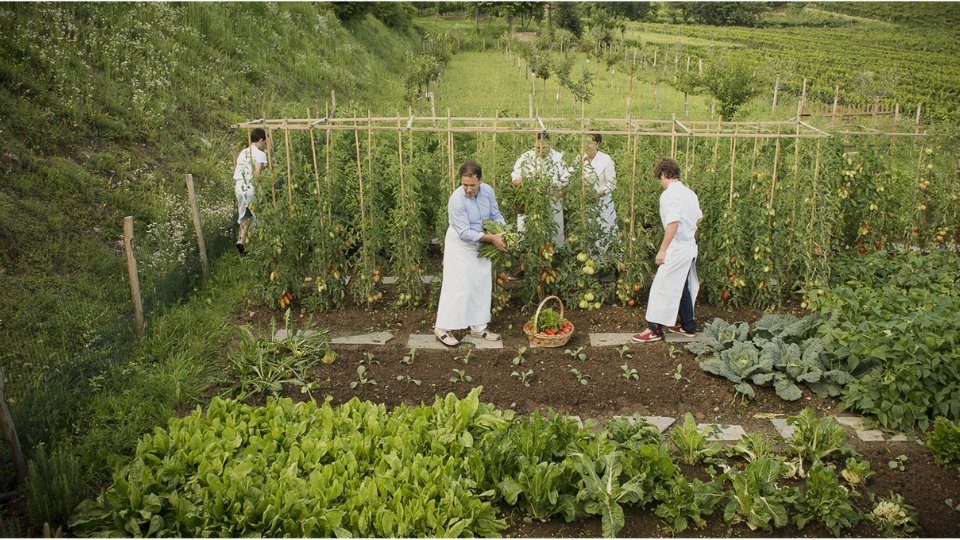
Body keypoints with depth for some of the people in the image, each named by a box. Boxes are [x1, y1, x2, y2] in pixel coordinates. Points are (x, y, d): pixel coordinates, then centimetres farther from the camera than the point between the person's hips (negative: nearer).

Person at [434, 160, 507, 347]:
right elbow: (465, 232, -27)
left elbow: (496, 215, 4)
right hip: (460, 245, -6)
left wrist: (506, 233, -13)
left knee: (482, 286, 10)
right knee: (459, 287, -7)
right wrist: (491, 238, -27)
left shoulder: (488, 191, -10)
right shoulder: (456, 200, -28)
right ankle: (443, 328, 4)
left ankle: (478, 327, 21)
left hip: (481, 244, 7)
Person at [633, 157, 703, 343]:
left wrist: (662, 250, -21)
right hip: (690, 247, 9)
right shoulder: (689, 193, 10)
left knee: (661, 287, -2)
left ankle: (655, 330, 1)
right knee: (683, 288, 18)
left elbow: (673, 223, -25)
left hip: (676, 250, -9)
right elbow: (699, 218, 20)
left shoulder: (669, 195, -17)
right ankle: (688, 326, 26)